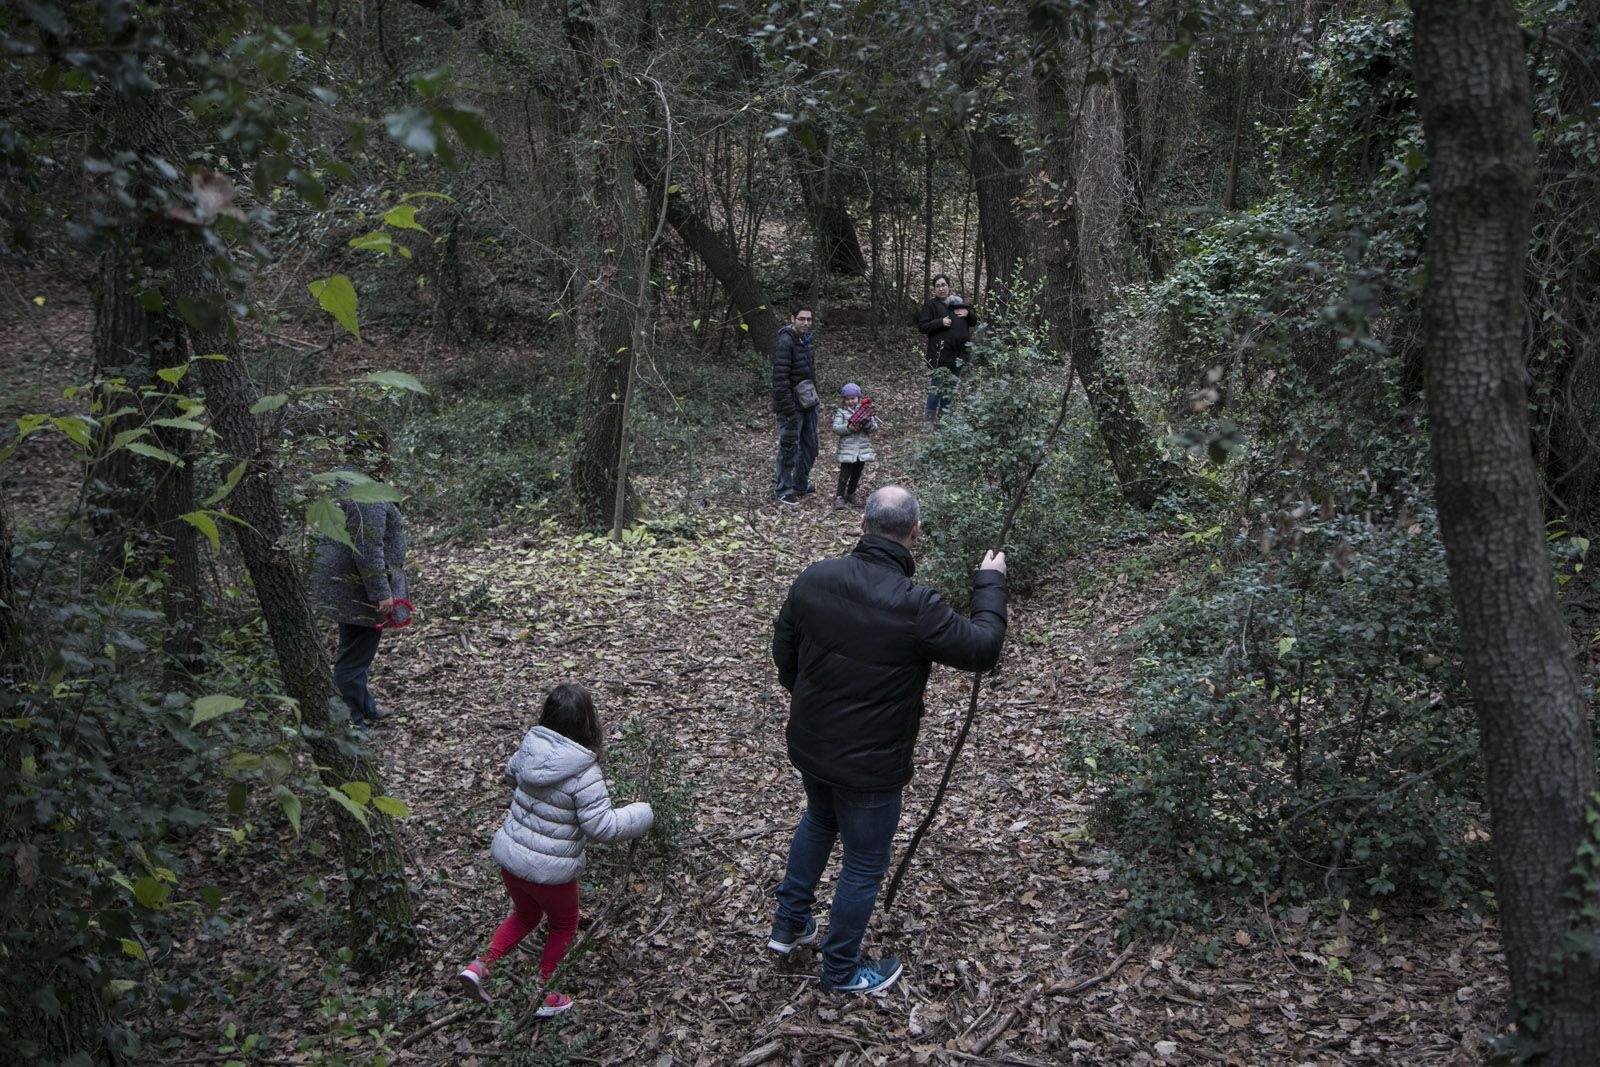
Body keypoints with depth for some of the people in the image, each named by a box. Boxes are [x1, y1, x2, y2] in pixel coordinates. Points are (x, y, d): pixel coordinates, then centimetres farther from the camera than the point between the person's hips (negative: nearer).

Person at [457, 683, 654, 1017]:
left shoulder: (530, 747, -6)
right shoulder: (584, 773, -25)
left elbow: (511, 775, 15)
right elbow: (602, 826, -22)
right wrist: (641, 815, -8)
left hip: (510, 858, 5)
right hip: (550, 871, -5)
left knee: (524, 915, 32)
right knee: (564, 926, 23)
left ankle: (481, 965, 16)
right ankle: (543, 997, 33)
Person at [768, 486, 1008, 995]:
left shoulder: (813, 578, -11)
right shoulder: (917, 608, -29)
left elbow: (783, 653, 4)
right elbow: (983, 647, -15)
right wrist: (990, 583, 0)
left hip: (807, 745, 6)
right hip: (869, 767, -6)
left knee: (819, 821, 34)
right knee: (864, 865, 16)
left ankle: (789, 924, 46)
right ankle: (841, 970, 34)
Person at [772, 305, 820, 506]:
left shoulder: (805, 340, 9)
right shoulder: (785, 342, -19)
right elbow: (780, 379, -24)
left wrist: (814, 399, 16)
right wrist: (789, 410, -25)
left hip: (807, 403, 9)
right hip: (792, 405, -9)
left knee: (810, 446, 17)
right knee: (789, 449, -1)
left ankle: (801, 485, 33)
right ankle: (782, 491, 10)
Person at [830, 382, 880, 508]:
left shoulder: (865, 409, 7)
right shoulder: (841, 411, 0)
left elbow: (874, 428, 2)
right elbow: (836, 428, -10)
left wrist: (867, 423, -19)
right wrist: (849, 428, -24)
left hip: (863, 447, 3)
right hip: (847, 448, -3)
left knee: (857, 473, 11)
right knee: (845, 473, -5)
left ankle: (851, 493, 26)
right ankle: (839, 496, 3)